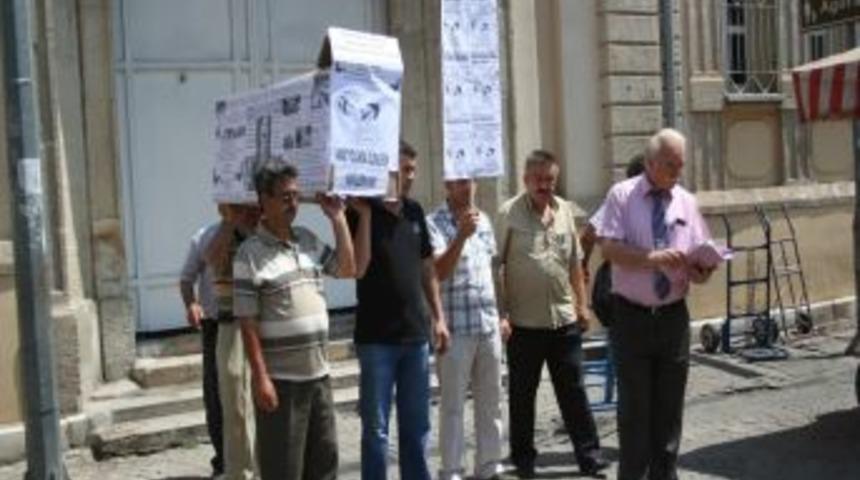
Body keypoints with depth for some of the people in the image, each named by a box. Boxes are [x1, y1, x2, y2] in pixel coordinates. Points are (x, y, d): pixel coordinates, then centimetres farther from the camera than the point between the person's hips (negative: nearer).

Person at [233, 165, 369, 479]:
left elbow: (347, 269, 12)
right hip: (280, 379, -6)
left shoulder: (307, 239, 9)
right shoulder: (250, 253, -12)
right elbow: (247, 324, -13)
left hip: (318, 374, 7)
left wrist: (338, 218, 7)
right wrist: (261, 377, -16)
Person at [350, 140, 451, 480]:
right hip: (377, 337, -6)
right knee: (376, 428, 2)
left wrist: (438, 317, 13)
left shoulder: (414, 211, 9)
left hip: (416, 334, 6)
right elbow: (357, 269, -21)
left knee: (416, 425, 14)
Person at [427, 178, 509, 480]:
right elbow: (439, 272, -19)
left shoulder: (483, 220, 12)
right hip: (455, 327, -6)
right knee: (453, 403, 1)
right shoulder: (434, 224, -8)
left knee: (490, 399, 12)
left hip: (488, 324, 6)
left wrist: (501, 315, 17)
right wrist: (462, 235, -29)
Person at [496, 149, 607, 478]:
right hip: (523, 322, -3)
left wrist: (582, 303, 12)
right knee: (521, 394, 9)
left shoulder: (564, 211, 8)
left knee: (573, 390, 8)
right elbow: (496, 267, -8)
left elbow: (575, 263, 15)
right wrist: (501, 314, -11)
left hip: (564, 319, 4)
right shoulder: (509, 214, -6)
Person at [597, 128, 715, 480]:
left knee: (670, 403, 11)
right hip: (632, 316, -3)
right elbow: (609, 248, -14)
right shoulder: (622, 195, -4)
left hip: (673, 316, 4)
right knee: (634, 405, 4)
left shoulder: (686, 201, 7)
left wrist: (702, 270, -15)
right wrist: (652, 257, -27)